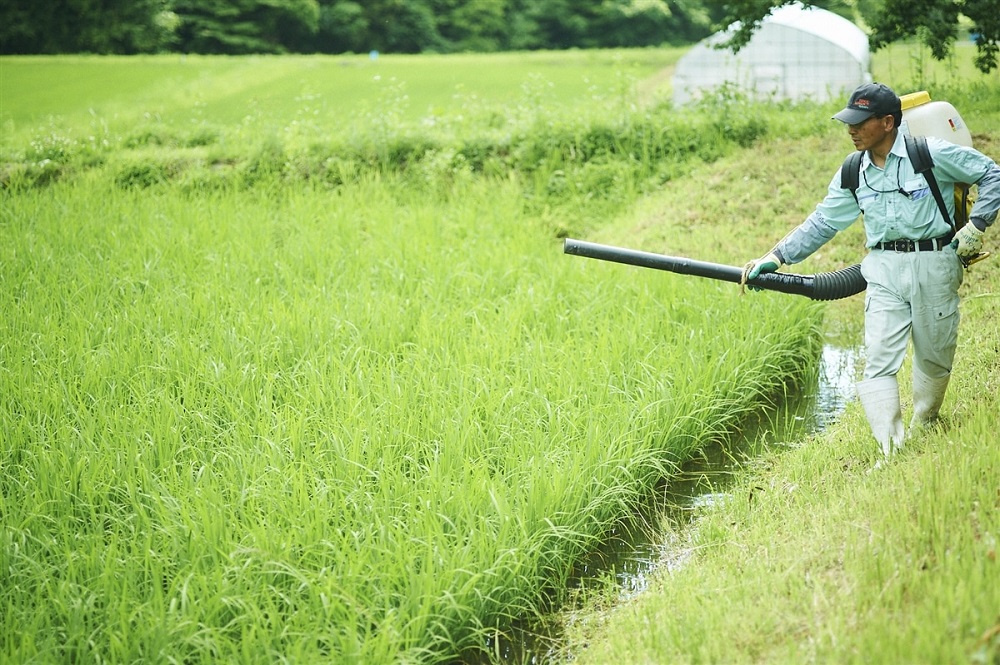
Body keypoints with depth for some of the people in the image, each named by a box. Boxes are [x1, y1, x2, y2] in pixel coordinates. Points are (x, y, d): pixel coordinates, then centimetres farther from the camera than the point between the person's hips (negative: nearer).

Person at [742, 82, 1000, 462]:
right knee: (879, 360, -10)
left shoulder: (932, 154, -8)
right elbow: (821, 224, 12)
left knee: (934, 358, 9)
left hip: (934, 264, -3)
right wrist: (775, 258, 4)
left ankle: (924, 432, 32)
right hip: (884, 271, 3)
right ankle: (890, 453, -10)